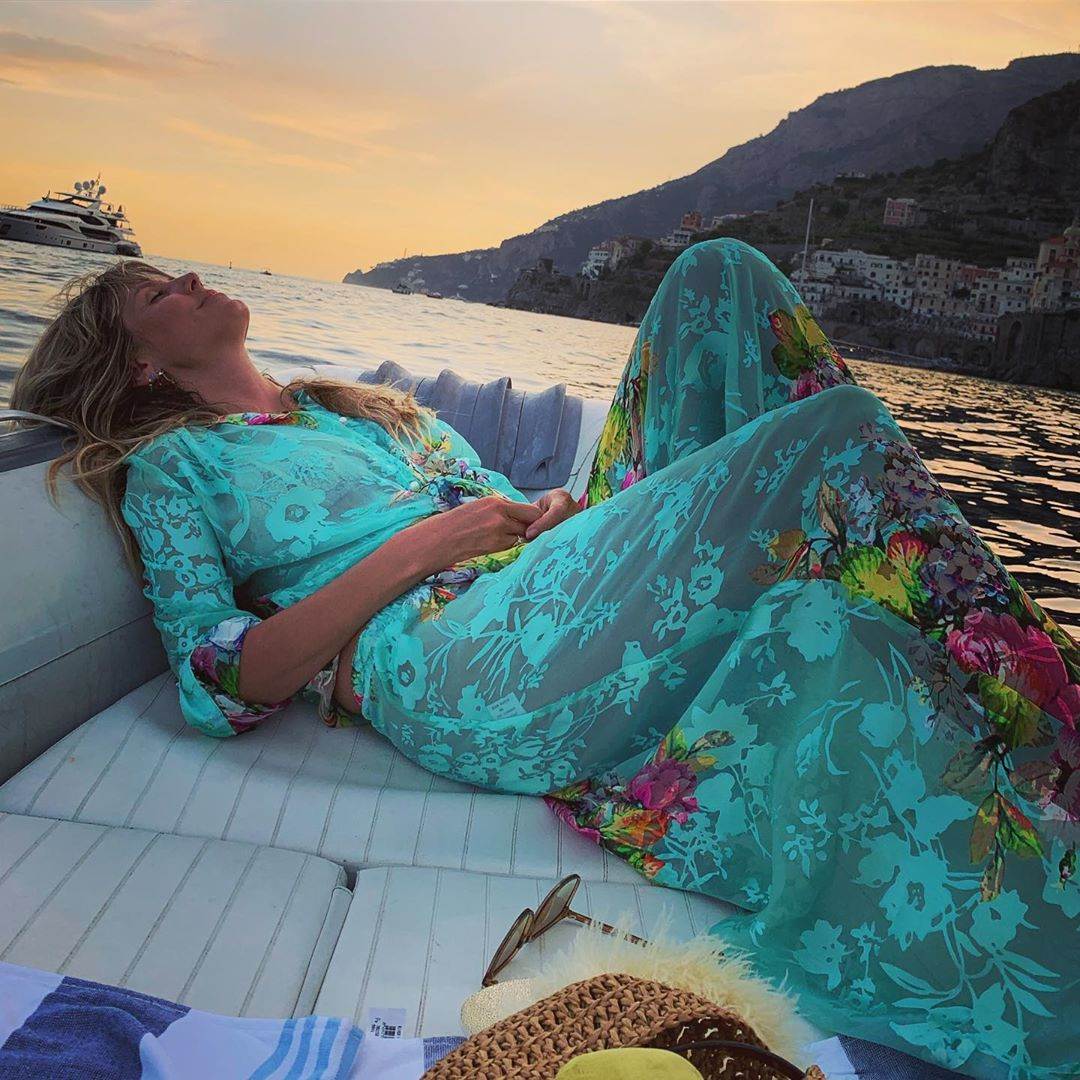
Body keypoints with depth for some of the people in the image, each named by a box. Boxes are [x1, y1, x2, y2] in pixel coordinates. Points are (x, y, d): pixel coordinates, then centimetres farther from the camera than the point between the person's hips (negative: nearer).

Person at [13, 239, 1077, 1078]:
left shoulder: (368, 406, 35)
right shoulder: (172, 463, 16)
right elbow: (219, 689, 1)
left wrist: (553, 515, 5)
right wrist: (418, 548, -7)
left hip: (571, 603, 7)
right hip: (451, 671, -7)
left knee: (720, 270, -5)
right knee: (837, 429, -21)